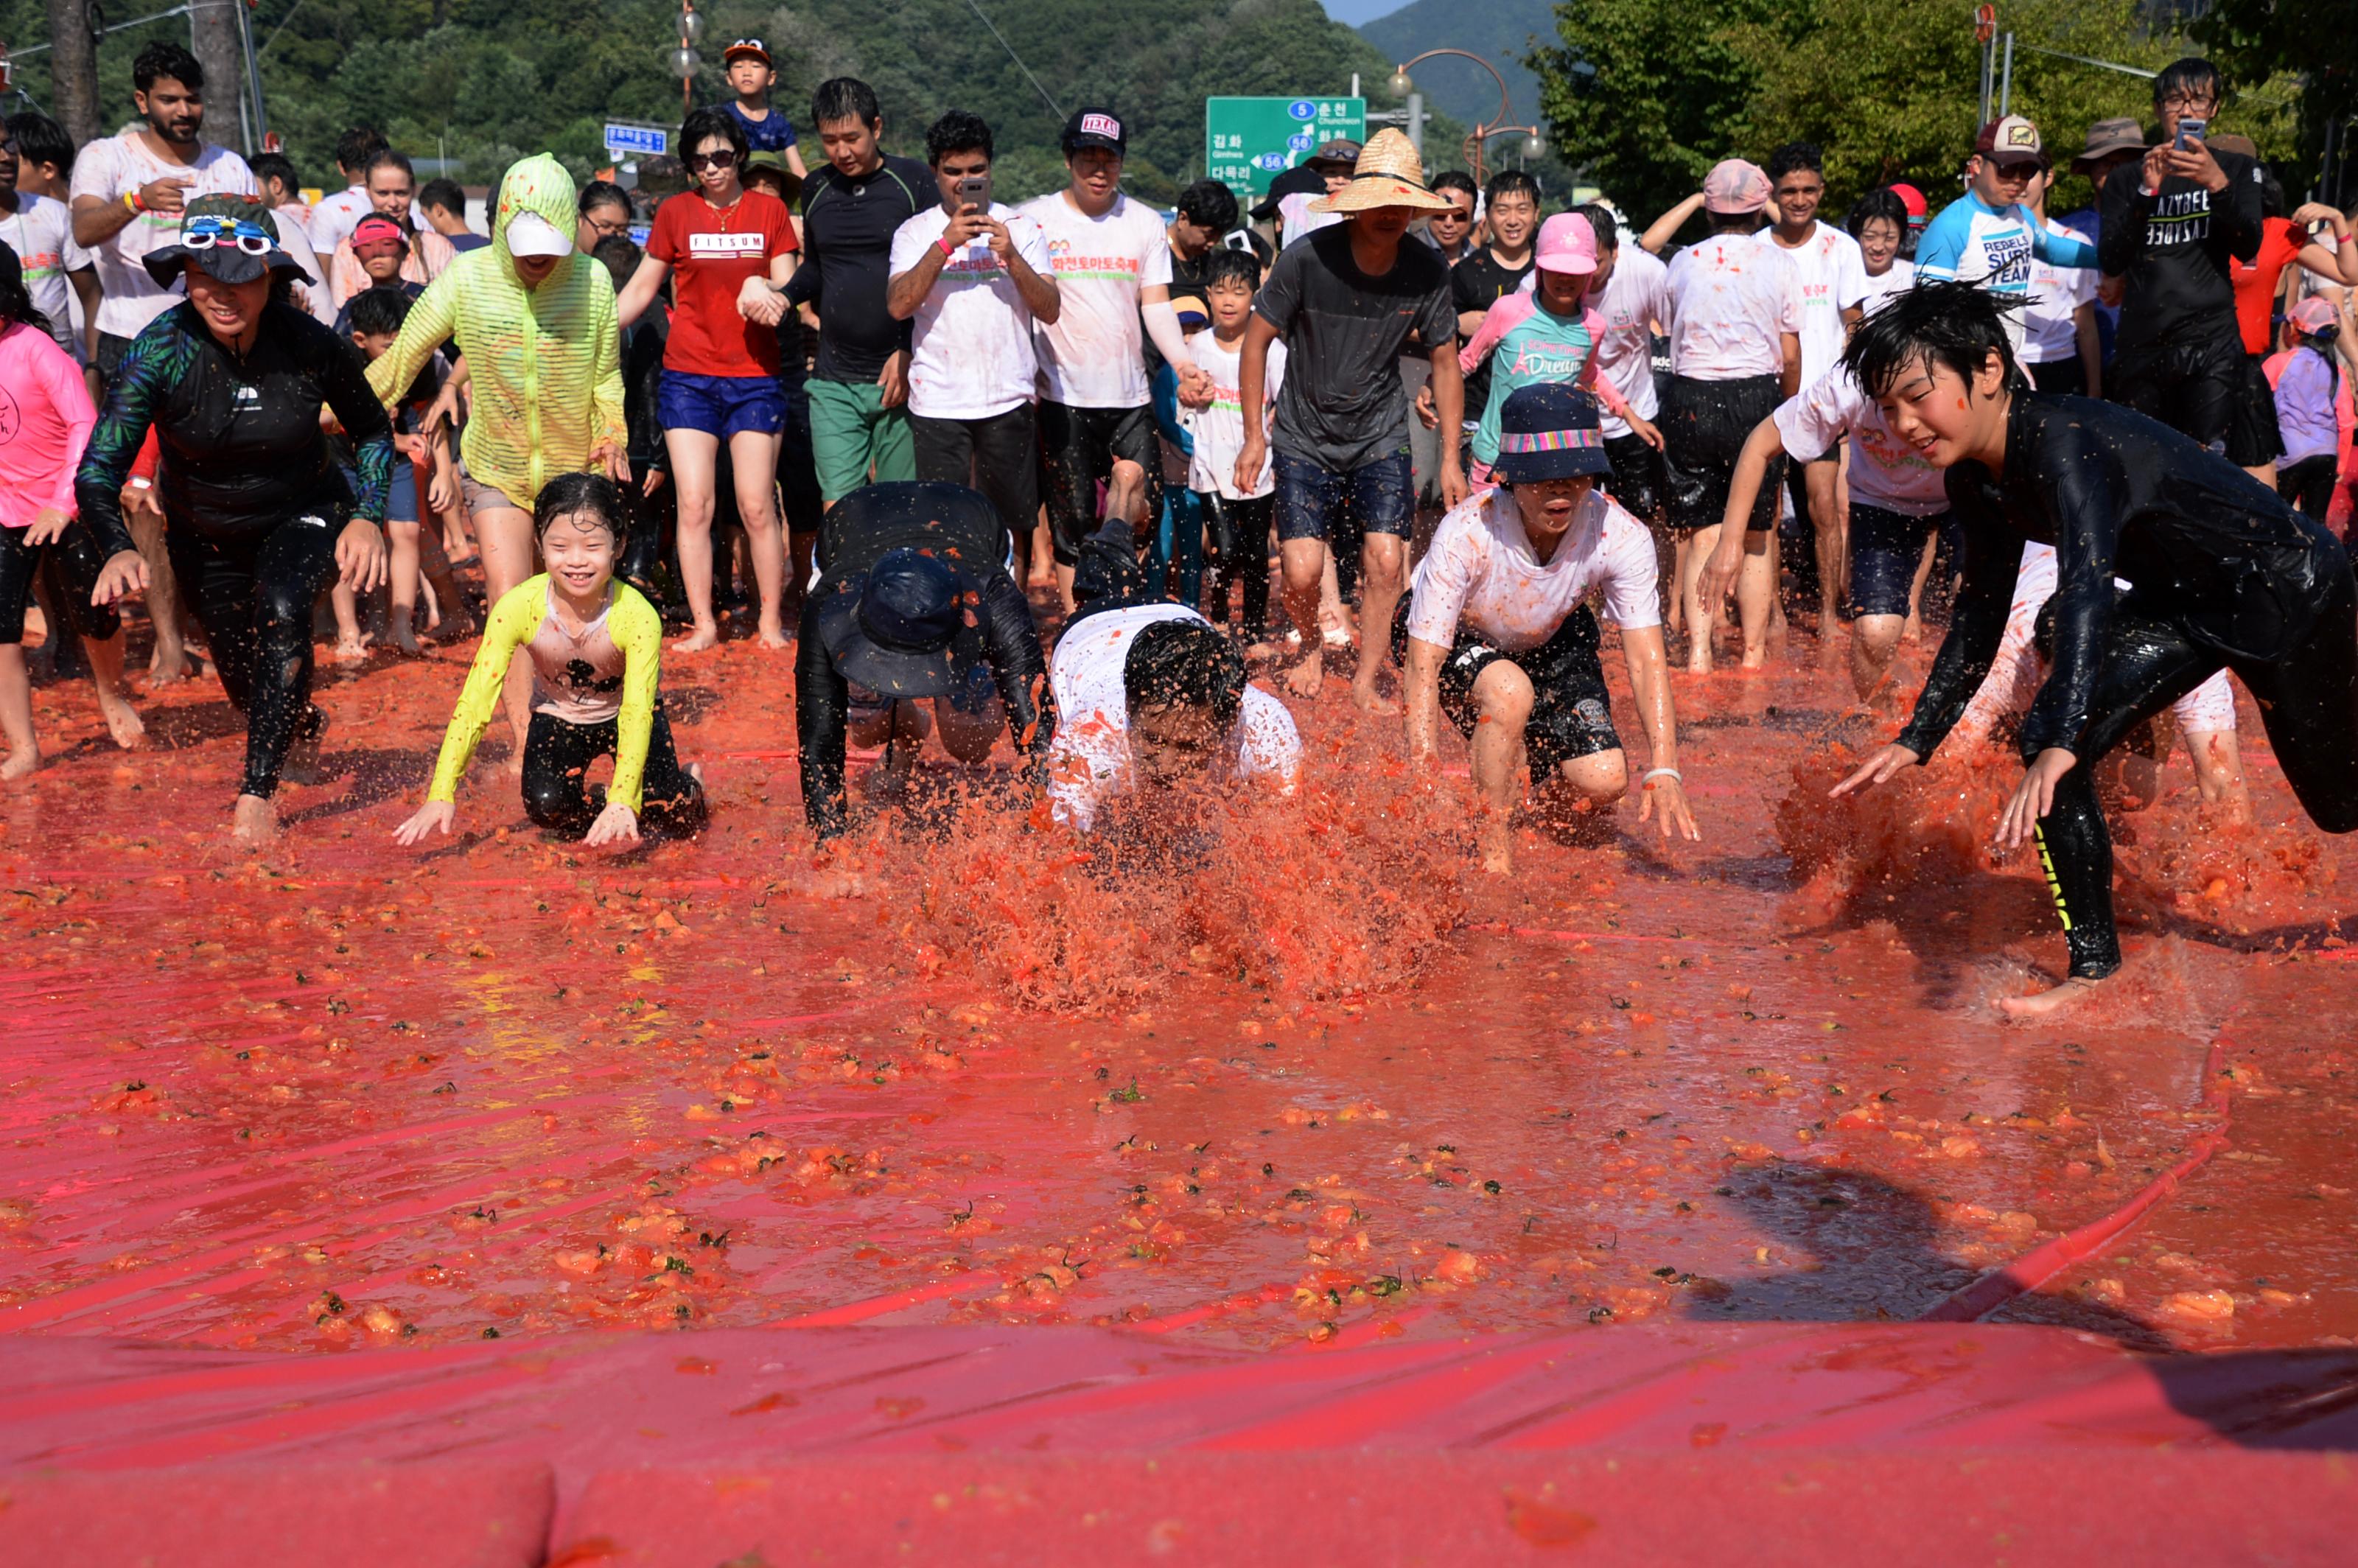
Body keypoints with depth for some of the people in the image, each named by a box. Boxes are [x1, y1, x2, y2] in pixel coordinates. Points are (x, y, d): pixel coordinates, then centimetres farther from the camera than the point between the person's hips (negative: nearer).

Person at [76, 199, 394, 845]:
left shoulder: (311, 344, -24)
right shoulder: (160, 350, -27)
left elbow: (373, 431, -5)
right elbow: (97, 470, -30)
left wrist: (367, 517, -19)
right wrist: (119, 550, -48)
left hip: (303, 515, -1)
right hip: (206, 534, 2)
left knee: (282, 611, -33)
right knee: (244, 682, 15)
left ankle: (257, 793, -26)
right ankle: (304, 727, 53)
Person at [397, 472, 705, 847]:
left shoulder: (637, 616, -33)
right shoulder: (518, 608, -29)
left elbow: (637, 713, -38)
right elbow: (475, 703, -29)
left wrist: (622, 802, -52)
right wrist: (441, 796, -37)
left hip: (622, 715, -1)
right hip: (558, 715, 1)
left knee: (669, 818, -19)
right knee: (547, 806, -26)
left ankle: (691, 780, 18)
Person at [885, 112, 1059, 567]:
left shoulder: (1021, 228, 7)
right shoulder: (915, 232, 5)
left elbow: (1050, 310, -1)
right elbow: (899, 306, -10)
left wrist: (1011, 257, -16)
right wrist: (946, 243, -17)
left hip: (1007, 397, 1)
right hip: (937, 402, -1)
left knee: (1012, 523, 7)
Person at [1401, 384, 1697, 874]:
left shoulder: (1621, 536, -27)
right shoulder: (1465, 534, -35)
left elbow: (1646, 659, -26)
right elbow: (1423, 664, -33)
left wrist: (1664, 771, -38)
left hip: (1549, 640, 3)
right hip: (1454, 638, -3)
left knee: (1604, 783, -14)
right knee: (1511, 691, -37)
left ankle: (1545, 791, 24)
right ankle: (1493, 850, -18)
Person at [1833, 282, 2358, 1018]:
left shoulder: (2066, 443, -34)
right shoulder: (1976, 477, -7)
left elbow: (2088, 589, -47)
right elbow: (1981, 613, 6)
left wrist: (2063, 746, -58)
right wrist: (1915, 741, 3)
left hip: (2289, 590, -7)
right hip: (2182, 602, 7)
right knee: (2047, 739, -11)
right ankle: (2092, 967, -3)